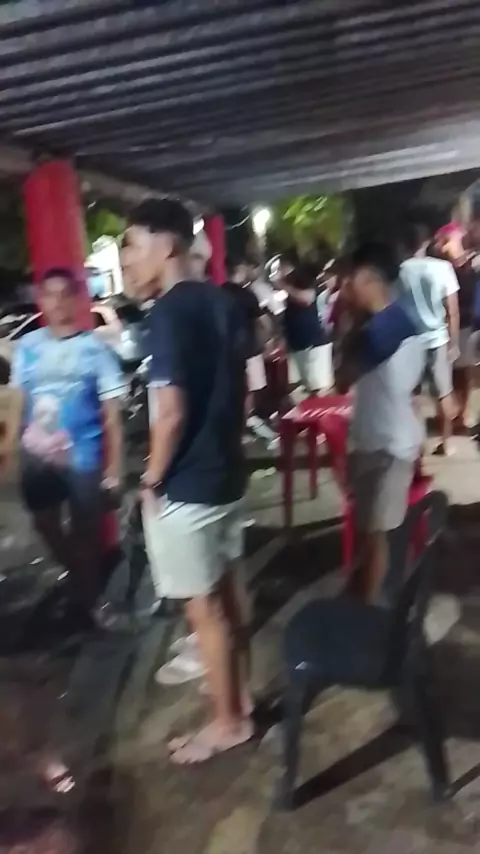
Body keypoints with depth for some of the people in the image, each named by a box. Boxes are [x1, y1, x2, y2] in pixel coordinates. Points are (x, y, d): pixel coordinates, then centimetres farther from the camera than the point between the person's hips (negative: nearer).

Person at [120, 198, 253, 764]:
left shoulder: (168, 312, -19)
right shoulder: (220, 302, 8)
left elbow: (171, 410, -24)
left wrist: (151, 482, -12)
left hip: (186, 486, -9)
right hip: (226, 474, 9)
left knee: (203, 609, 7)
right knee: (225, 597, 21)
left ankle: (228, 722, 24)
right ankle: (238, 697, 37)